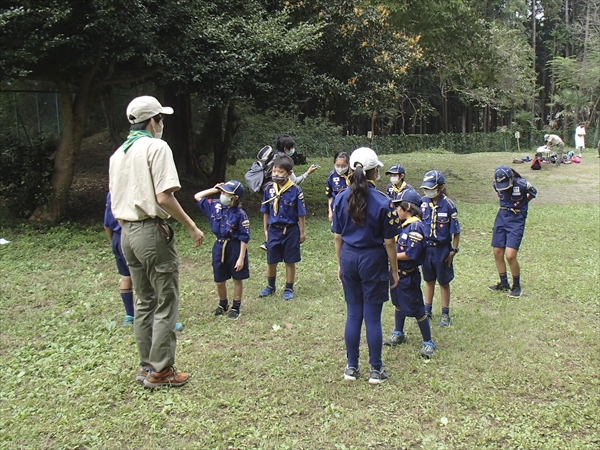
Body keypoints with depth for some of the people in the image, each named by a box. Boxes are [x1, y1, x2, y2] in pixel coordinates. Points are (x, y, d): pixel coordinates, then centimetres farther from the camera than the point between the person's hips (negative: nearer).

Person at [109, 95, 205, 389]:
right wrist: (191, 227, -11)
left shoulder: (118, 153, 14)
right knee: (166, 303, 1)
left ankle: (146, 366, 23)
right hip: (152, 231, -8)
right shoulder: (156, 147, -10)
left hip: (127, 232, 8)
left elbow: (115, 200, 16)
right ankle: (160, 371, 6)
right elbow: (164, 198, -19)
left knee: (144, 302, 16)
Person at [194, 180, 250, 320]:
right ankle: (223, 304, 37)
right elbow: (197, 196, 10)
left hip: (235, 248, -5)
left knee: (237, 279, 11)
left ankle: (235, 307, 26)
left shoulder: (240, 214, -15)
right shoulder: (215, 206, 0)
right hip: (219, 247, 5)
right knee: (219, 281, 14)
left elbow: (244, 238, -13)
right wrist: (214, 190, 0)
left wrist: (241, 258, -16)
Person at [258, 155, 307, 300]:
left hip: (290, 230, -3)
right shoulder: (269, 189, -4)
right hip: (273, 230, 3)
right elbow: (265, 212, 7)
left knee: (290, 261, 10)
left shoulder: (295, 190, -13)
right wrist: (265, 230, 9)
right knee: (271, 261, 12)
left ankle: (289, 289, 25)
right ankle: (270, 286, 34)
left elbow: (300, 214, -6)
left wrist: (302, 232, -2)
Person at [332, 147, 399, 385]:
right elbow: (389, 242, -10)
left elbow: (337, 236, 5)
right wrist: (394, 271, 1)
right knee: (373, 316, 5)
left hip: (348, 258, 4)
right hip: (373, 259, -3)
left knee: (353, 314, 13)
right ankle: (376, 370, 16)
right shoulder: (382, 202, -14)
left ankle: (352, 367, 22)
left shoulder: (341, 199, -2)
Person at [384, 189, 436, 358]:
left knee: (416, 309, 1)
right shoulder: (404, 224, 4)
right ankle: (398, 334, 40)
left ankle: (428, 342, 15)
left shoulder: (415, 227, -23)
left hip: (409, 276, -9)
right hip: (398, 272, 9)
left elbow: (410, 255, -26)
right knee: (399, 304, 22)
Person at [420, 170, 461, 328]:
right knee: (428, 280, 17)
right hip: (426, 247, 4)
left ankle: (445, 314, 25)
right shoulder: (423, 202, -5)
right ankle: (427, 310, 31)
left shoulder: (448, 205, -17)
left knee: (444, 282, 11)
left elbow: (456, 231, -10)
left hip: (442, 248, -4)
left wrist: (454, 250, -9)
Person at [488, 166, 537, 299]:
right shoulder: (496, 184, -5)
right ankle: (504, 284, 24)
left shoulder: (521, 184, -20)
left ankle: (517, 286, 8)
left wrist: (521, 203, 3)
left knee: (510, 255, -12)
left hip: (516, 220, -5)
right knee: (497, 253, 7)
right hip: (501, 217, 5)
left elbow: (533, 193, 2)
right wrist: (504, 203, 7)